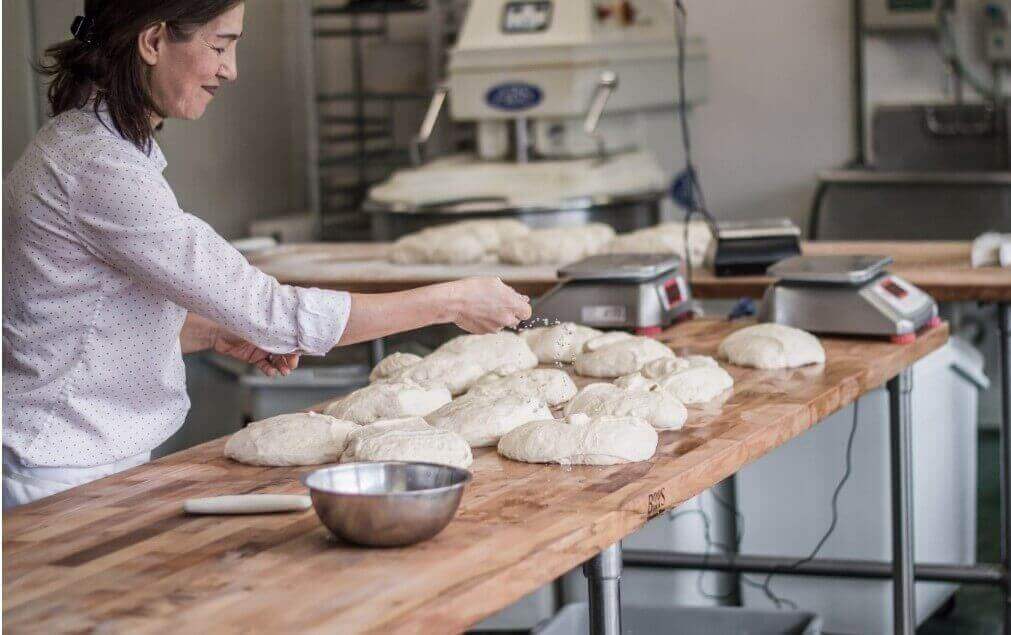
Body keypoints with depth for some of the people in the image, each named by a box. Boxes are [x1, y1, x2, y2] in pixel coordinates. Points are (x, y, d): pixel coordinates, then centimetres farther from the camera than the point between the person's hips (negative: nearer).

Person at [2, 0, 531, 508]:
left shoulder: (88, 142, 10)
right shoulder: (97, 167, -23)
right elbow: (270, 311, -23)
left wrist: (216, 334, 4)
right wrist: (450, 302, -17)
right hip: (62, 479, -10)